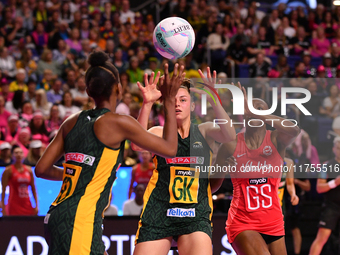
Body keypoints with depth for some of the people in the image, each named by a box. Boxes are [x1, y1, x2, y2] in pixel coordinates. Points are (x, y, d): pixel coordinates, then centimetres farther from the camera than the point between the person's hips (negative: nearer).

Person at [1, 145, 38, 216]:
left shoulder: (28, 170, 11)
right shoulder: (9, 170, -2)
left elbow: (33, 189, 13)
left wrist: (36, 205, 7)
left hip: (27, 205, 4)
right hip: (14, 205, -4)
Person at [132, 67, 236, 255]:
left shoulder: (204, 131, 11)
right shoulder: (160, 132, 9)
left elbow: (229, 136, -11)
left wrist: (213, 99, -24)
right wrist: (147, 104, -27)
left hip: (196, 215, 0)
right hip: (158, 212, 1)